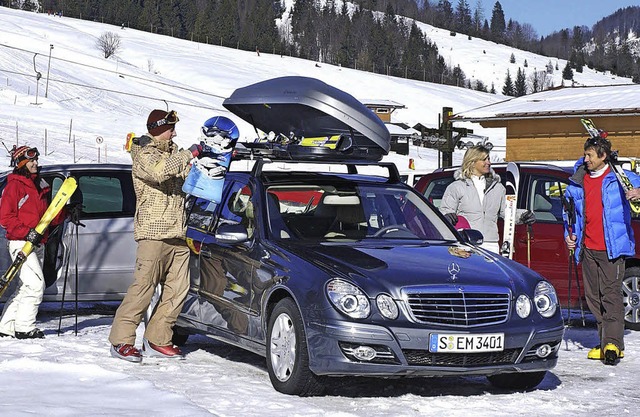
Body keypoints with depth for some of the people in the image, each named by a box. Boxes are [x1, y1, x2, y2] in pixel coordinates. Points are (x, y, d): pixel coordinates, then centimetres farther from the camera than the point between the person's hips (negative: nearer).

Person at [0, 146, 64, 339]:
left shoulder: (39, 186, 19)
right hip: (21, 243, -9)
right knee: (35, 285, -16)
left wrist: (66, 212, 6)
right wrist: (26, 233, -21)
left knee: (25, 288, 11)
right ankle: (24, 327, -9)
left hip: (37, 244, 9)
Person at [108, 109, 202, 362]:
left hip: (177, 235, 8)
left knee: (177, 289, 5)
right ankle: (121, 341, -7)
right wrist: (189, 155, -17)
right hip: (153, 232, -8)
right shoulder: (144, 154, -2)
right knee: (143, 287, -11)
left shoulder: (172, 152, 23)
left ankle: (157, 340, 11)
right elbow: (160, 170, -23)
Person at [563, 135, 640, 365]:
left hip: (611, 248, -6)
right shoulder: (577, 180, 12)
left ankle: (613, 343, -16)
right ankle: (605, 343, 15)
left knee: (611, 294, -13)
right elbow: (568, 210, 23)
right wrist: (569, 234, 13)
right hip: (587, 248, 6)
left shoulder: (620, 178, -3)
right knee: (593, 296, 8)